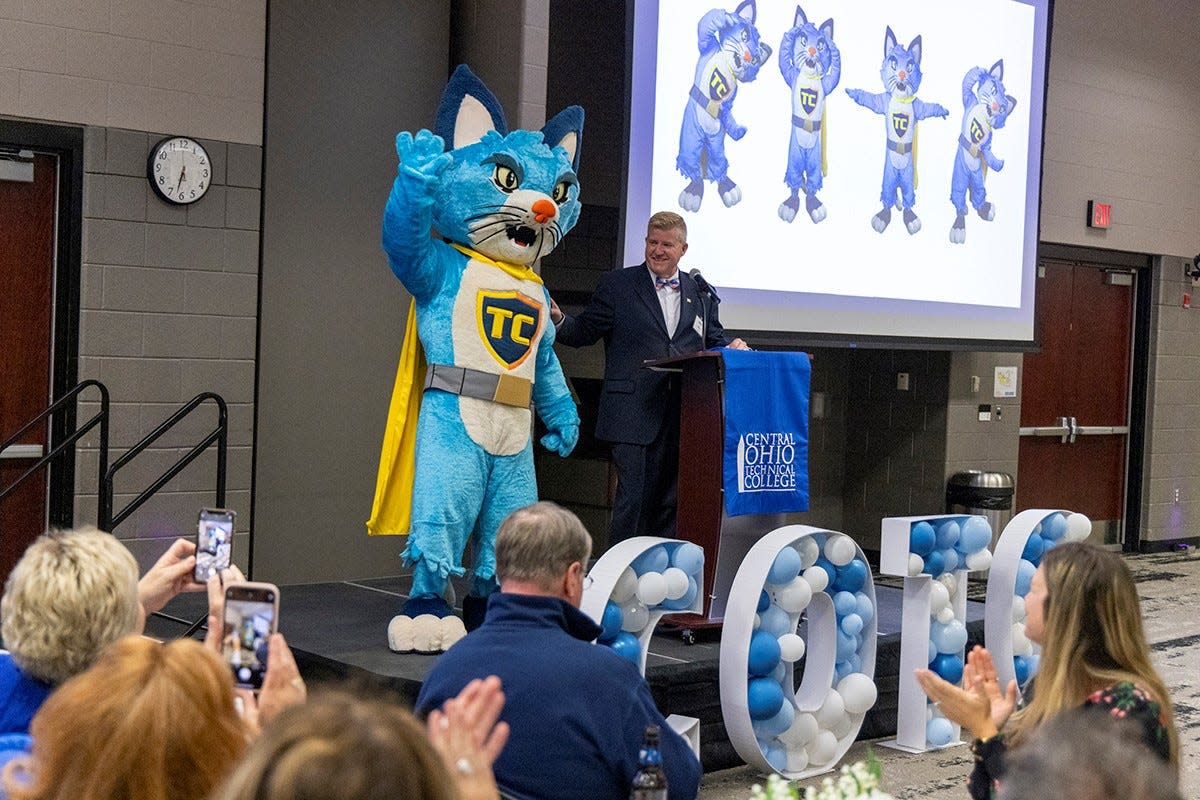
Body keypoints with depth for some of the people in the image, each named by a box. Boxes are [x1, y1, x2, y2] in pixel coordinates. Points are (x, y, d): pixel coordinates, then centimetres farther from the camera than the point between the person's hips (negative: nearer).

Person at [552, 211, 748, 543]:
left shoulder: (701, 293, 14)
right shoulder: (617, 285, 4)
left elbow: (714, 341, 18)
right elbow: (585, 332, 3)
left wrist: (732, 347, -4)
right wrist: (559, 320, -17)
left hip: (683, 416, 4)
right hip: (635, 414, -4)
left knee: (670, 503, 9)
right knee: (634, 499, -7)